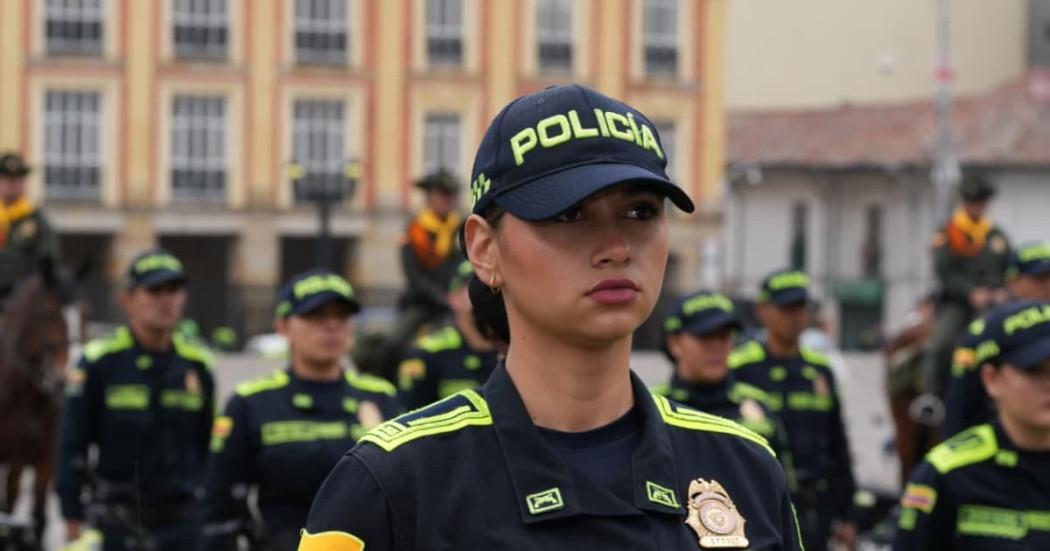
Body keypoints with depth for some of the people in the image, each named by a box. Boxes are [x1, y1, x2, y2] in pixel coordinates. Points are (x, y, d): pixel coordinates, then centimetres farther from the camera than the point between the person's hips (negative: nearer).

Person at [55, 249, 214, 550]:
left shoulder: (197, 365, 6)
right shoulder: (99, 363, -5)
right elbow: (72, 445, -4)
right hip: (116, 524, -3)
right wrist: (73, 519, -6)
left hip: (182, 522, 3)